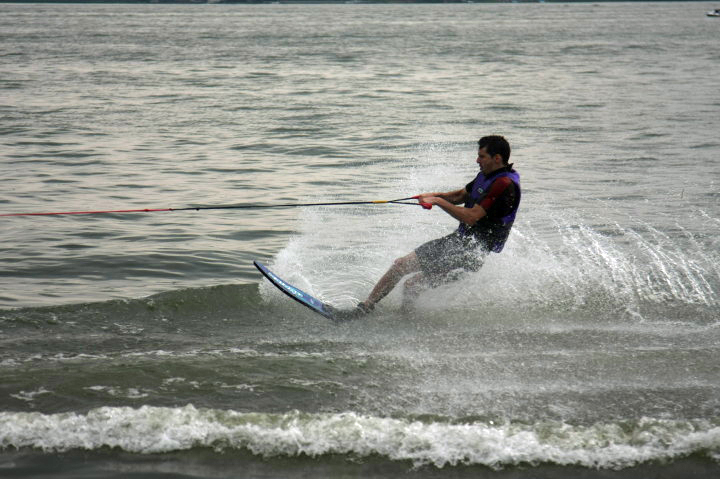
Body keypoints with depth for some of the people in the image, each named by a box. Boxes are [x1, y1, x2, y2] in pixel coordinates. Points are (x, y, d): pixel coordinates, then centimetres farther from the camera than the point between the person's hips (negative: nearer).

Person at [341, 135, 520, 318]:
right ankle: (364, 308, 10)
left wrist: (439, 201, -16)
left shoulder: (504, 184, -22)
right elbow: (460, 196, 24)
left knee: (413, 285, -16)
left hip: (471, 253, -10)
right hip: (457, 239, 10)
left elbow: (471, 217, -26)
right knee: (401, 264, 4)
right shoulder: (486, 175, 9)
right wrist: (434, 196, 4)